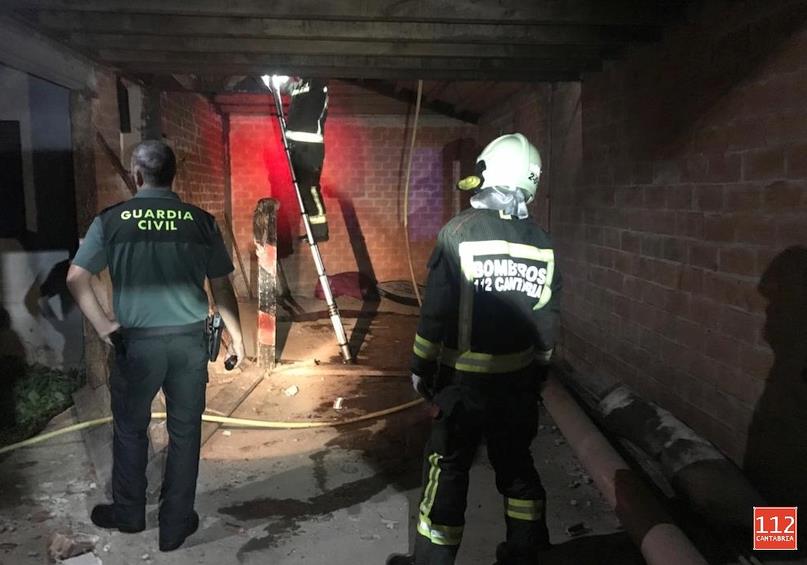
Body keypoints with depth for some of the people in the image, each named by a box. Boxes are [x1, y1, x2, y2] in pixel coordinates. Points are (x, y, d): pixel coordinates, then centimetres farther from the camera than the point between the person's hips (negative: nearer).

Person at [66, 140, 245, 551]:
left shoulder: (111, 220, -4)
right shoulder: (201, 221, -3)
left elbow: (76, 279, -5)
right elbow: (221, 287, -1)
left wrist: (102, 326, 3)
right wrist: (236, 336, 8)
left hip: (137, 342, 0)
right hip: (189, 340, 1)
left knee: (130, 429, 20)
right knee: (184, 432, 12)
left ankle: (128, 513, 38)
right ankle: (176, 525, 24)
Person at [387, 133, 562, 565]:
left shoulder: (459, 231, -14)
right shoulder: (542, 244, 0)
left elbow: (435, 313, -13)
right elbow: (547, 319, 6)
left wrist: (421, 368, -2)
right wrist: (538, 372, 18)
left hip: (464, 382, -4)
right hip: (519, 383, 5)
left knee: (447, 470, 7)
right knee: (516, 466, 19)